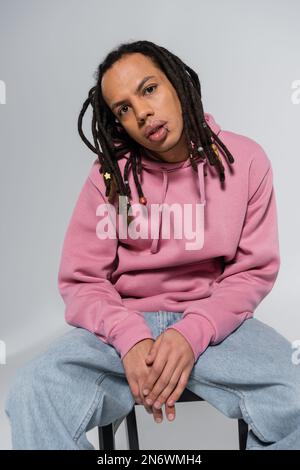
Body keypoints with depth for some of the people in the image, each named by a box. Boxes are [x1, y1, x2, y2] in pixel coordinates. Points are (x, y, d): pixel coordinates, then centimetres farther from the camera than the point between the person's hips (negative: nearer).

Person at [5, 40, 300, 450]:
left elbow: (254, 271, -3)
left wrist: (192, 334, -18)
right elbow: (80, 280, -3)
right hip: (124, 323, 0)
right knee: (34, 394, -26)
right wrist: (130, 337, -22)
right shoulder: (110, 174, -3)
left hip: (213, 321, 1)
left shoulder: (245, 160, -3)